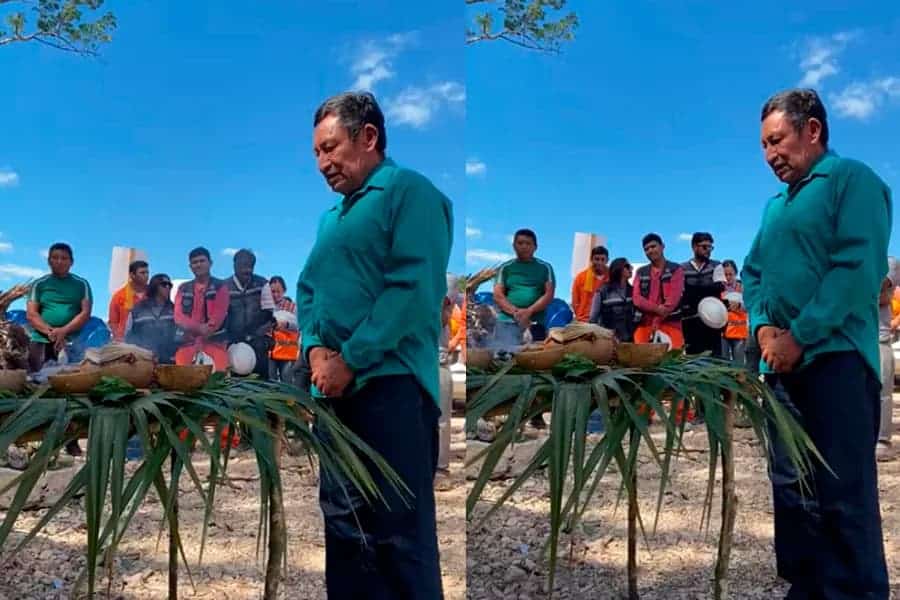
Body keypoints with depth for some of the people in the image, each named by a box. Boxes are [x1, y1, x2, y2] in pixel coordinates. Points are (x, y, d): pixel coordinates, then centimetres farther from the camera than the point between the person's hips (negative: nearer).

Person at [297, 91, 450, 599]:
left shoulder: (410, 191, -4)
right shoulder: (332, 216, 21)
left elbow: (414, 288, -16)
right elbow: (308, 290, 19)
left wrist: (350, 360, -15)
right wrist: (315, 348, -2)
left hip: (391, 385, -8)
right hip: (336, 390, 9)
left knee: (401, 535, -5)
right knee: (344, 525, 14)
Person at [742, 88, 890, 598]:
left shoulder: (853, 179, -2)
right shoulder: (776, 205, 21)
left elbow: (859, 268, -14)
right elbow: (753, 273, 19)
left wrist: (800, 336, -17)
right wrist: (762, 326, -2)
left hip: (835, 358, -8)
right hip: (782, 363, 8)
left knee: (844, 496, -7)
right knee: (791, 488, 12)